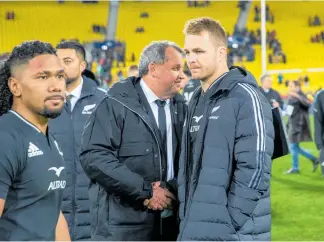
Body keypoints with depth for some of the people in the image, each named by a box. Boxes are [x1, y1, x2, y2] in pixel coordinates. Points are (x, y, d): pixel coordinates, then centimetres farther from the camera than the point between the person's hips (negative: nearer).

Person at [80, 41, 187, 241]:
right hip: (121, 224, -5)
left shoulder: (180, 108, 11)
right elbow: (95, 157, -15)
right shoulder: (117, 105, -5)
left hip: (168, 223, 5)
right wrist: (146, 190, -15)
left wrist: (173, 188, -11)